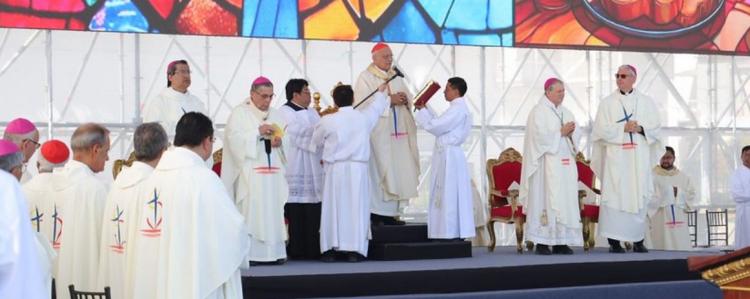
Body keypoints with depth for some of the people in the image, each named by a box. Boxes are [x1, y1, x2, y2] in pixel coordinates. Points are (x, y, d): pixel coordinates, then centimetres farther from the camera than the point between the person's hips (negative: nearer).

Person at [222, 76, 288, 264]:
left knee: (274, 210, -1)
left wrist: (280, 141, -8)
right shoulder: (240, 113, 4)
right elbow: (235, 139, -8)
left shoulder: (276, 115, 18)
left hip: (273, 172, 5)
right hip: (250, 172, -4)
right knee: (251, 211, -9)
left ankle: (274, 251, 2)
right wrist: (258, 132, -16)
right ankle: (250, 253, -8)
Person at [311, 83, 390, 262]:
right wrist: (380, 92, 42)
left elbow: (316, 141, 10)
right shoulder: (364, 117, 0)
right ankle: (355, 250, 0)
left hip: (335, 169, -1)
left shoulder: (328, 121, -7)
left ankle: (330, 249, 5)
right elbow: (376, 107, 22)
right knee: (356, 208, 2)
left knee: (333, 208, 4)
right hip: (358, 168, 1)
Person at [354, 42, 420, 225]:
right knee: (378, 172, -8)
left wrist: (405, 99, -8)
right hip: (377, 133, -6)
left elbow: (408, 98, 16)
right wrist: (389, 100, -18)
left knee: (397, 172, 2)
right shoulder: (365, 78, -2)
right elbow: (363, 104, -14)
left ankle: (391, 213, 5)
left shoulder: (396, 76, 17)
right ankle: (376, 213, -6)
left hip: (397, 132, 6)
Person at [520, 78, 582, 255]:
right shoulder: (538, 112, -3)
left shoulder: (566, 112, 19)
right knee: (546, 199, -9)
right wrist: (561, 132, -10)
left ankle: (560, 242, 3)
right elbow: (540, 135, -15)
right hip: (547, 164, -7)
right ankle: (542, 242, -8)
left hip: (566, 163, 7)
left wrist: (570, 133, -3)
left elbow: (574, 136, 18)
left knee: (566, 200, 2)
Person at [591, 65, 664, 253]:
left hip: (639, 157, 2)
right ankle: (614, 241, -5)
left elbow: (656, 127, 7)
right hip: (615, 157, -2)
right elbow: (601, 129, -3)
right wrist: (623, 128, -13)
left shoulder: (646, 102, 11)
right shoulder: (607, 103, 5)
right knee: (614, 196, -7)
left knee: (639, 197, 1)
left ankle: (638, 240, 7)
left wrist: (640, 128, -11)